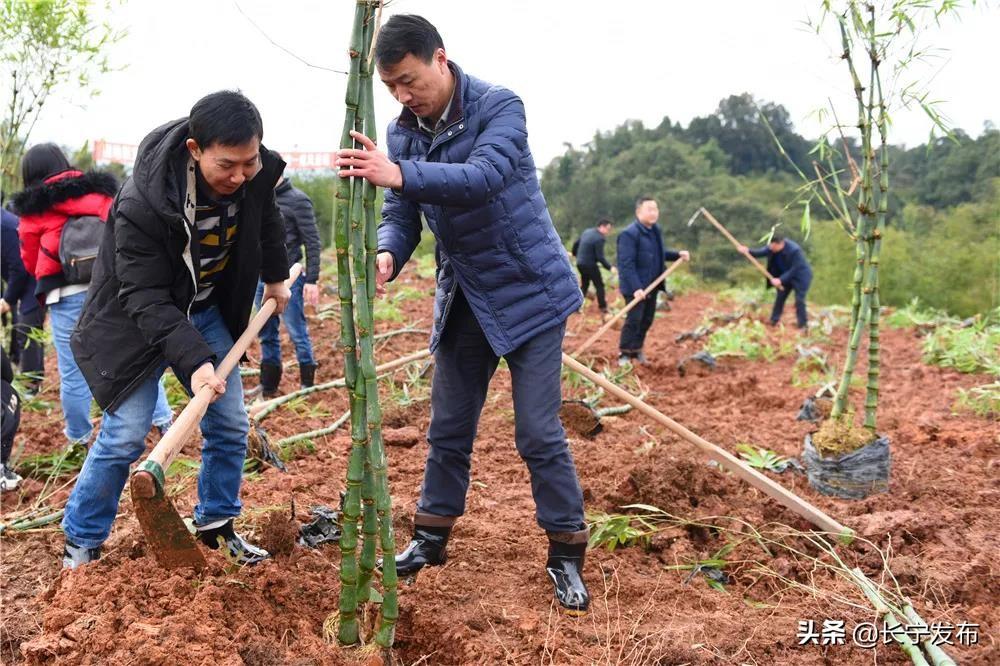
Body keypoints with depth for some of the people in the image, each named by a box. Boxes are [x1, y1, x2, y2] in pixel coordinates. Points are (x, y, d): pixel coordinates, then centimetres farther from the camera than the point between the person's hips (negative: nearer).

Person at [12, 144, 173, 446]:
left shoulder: (33, 211, 6)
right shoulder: (101, 191, 12)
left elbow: (30, 263, 12)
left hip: (68, 295, -2)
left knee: (73, 373, 8)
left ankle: (79, 438, 18)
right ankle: (163, 420, 12)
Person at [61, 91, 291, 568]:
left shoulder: (255, 172, -17)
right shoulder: (140, 205, -34)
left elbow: (266, 218, 9)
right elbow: (145, 298, -31)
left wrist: (275, 276, 20)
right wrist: (194, 359, -41)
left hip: (206, 310, 6)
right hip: (134, 323, -5)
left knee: (230, 425, 4)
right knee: (124, 435, -9)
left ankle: (215, 525, 23)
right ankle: (80, 544, 10)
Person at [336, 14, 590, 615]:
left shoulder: (500, 107, -17)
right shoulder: (404, 133, 0)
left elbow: (484, 176, -35)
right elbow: (401, 214, -3)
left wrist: (401, 173, -49)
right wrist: (387, 256, -26)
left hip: (528, 291, -5)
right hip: (463, 298, 6)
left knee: (539, 433, -5)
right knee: (449, 429, 13)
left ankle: (567, 554, 10)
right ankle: (432, 537, 29)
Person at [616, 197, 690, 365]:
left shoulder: (655, 230, 9)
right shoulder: (629, 234, -19)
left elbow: (660, 252, 23)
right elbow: (627, 264, -23)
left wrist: (678, 254, 5)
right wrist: (636, 287, -30)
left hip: (652, 285, 8)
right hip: (636, 288, -8)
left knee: (647, 320, 14)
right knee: (633, 320, -5)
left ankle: (636, 350, 28)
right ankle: (624, 354, 6)